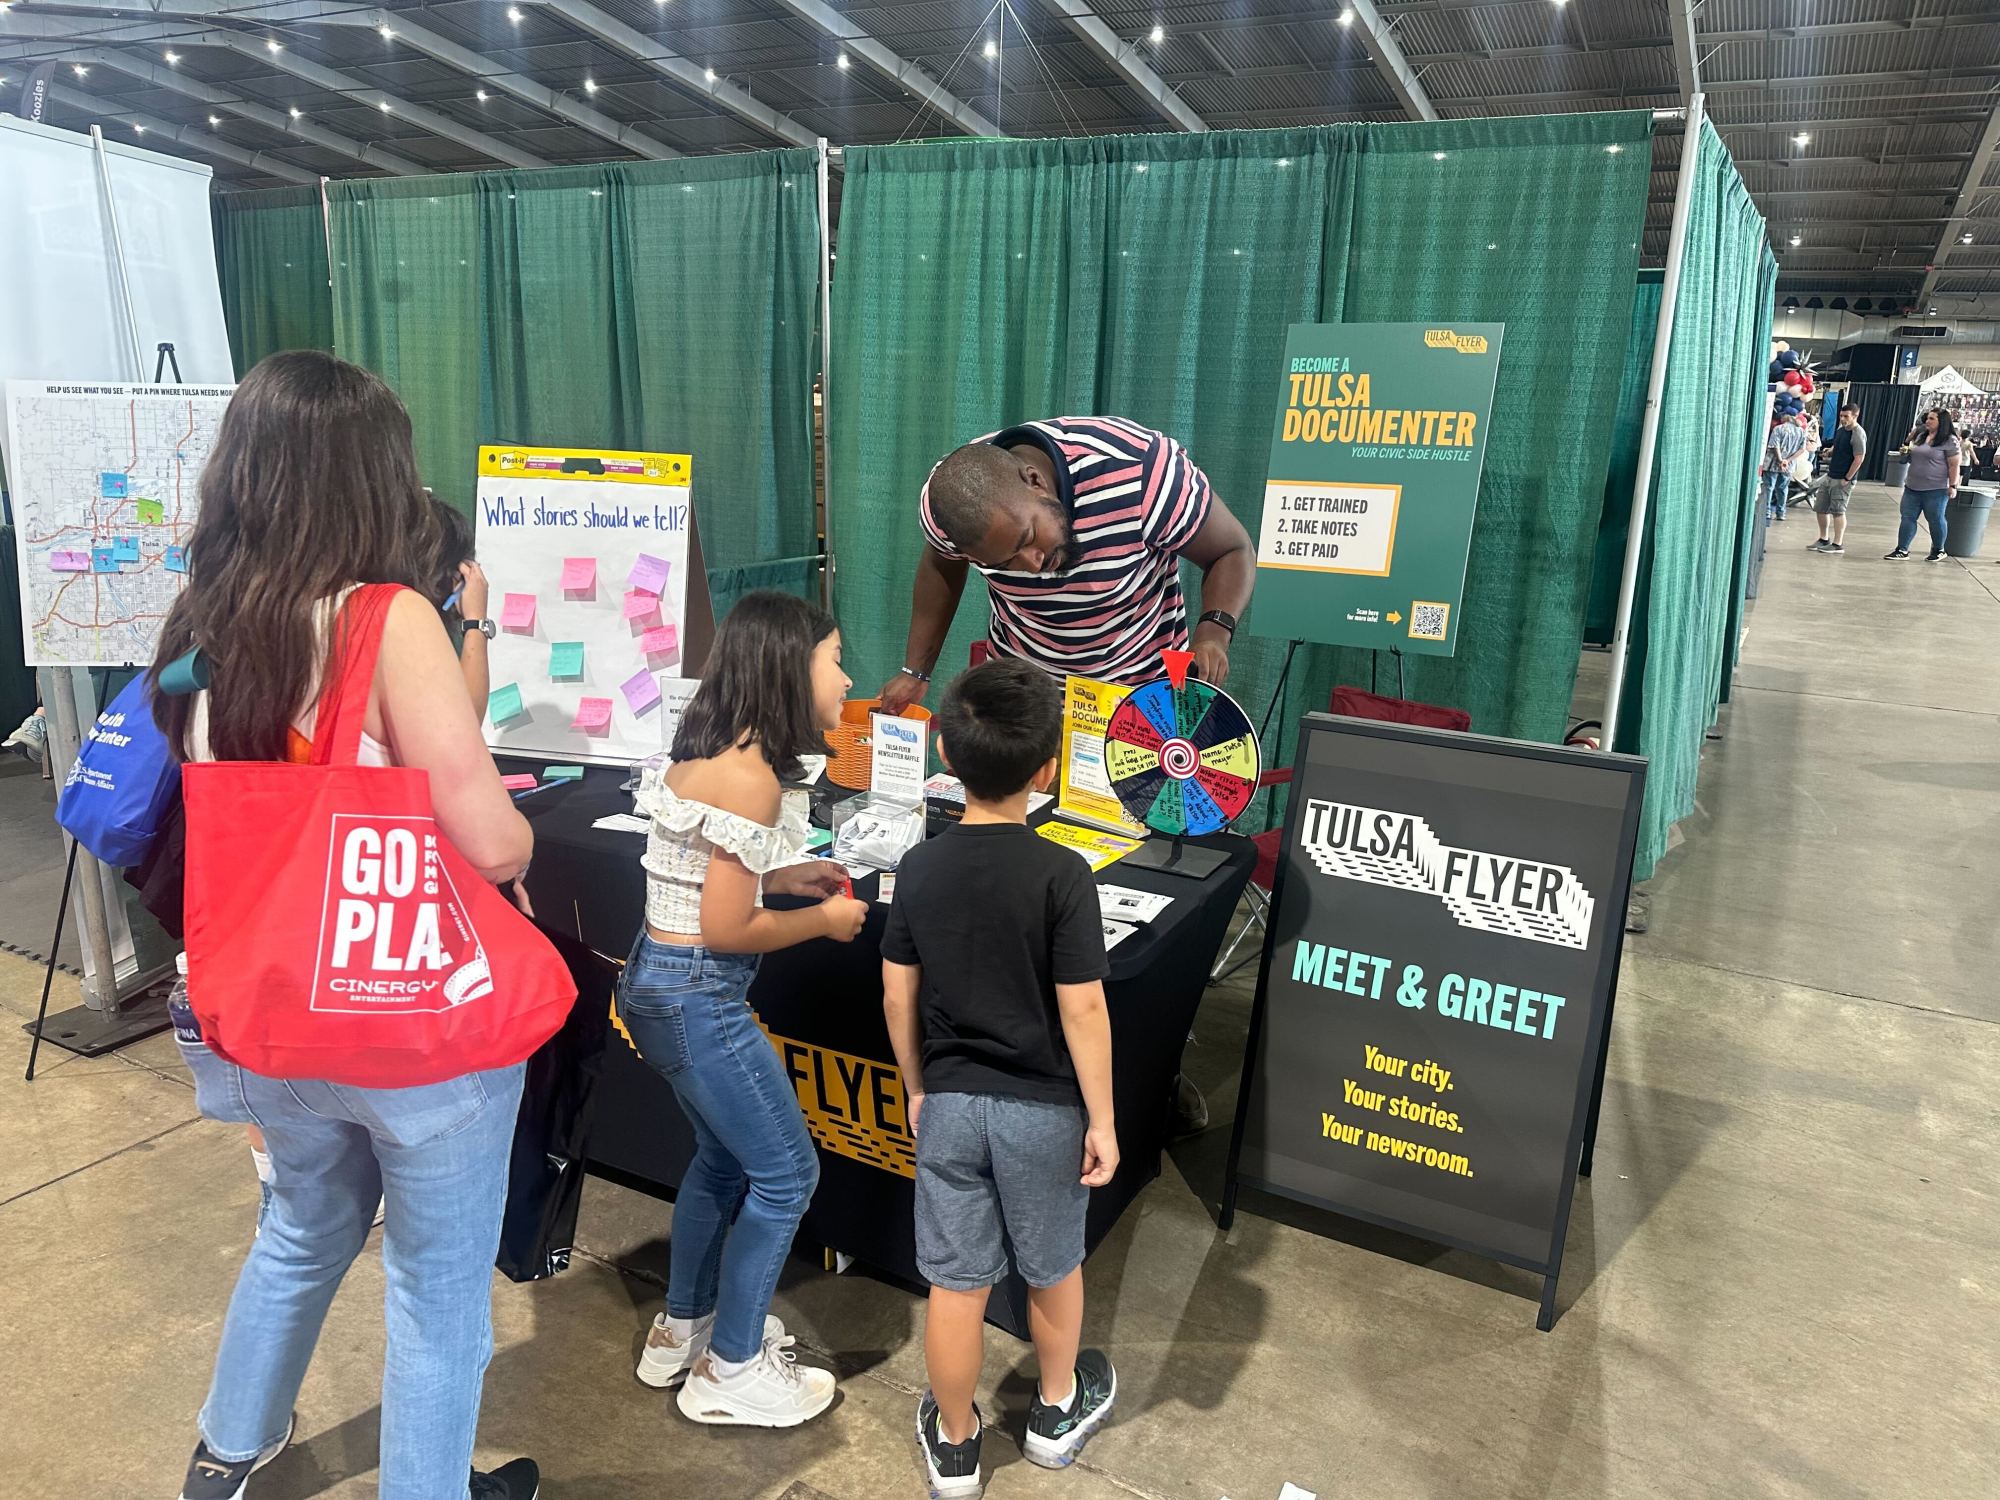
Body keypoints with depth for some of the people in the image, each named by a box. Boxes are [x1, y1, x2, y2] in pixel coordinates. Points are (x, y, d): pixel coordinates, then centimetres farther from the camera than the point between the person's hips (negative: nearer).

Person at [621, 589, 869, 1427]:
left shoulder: (710, 753, 5)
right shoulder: (749, 777, -24)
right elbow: (726, 931, -21)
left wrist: (785, 876, 10)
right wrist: (824, 922, -8)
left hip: (661, 982, 10)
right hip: (697, 998, -10)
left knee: (724, 1157, 24)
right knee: (786, 1174, 5)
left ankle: (682, 1333, 41)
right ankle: (730, 1374, 21)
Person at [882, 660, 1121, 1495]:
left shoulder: (919, 868, -8)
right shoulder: (1061, 875, -19)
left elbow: (898, 996, -1)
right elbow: (1082, 1008, -17)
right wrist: (1101, 1117, -6)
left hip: (950, 1101, 2)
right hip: (1042, 1107, -2)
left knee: (955, 1283, 15)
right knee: (1053, 1269, 21)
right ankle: (1057, 1413, 43)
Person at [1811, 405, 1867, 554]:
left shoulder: (1858, 434, -16)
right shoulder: (1841, 428, 10)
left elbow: (1859, 458, -20)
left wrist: (1847, 479, -18)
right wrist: (1831, 451, 7)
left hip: (1842, 480, -9)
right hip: (1830, 475, 9)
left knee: (1838, 511, -6)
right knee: (1820, 508, 11)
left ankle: (1837, 544, 1)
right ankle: (1824, 539, 24)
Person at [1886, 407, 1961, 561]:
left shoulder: (1949, 441, -9)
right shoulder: (1920, 436, 10)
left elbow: (1954, 465, -11)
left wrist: (1953, 485, -14)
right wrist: (1906, 451, 8)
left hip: (1935, 490, -6)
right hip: (1912, 487, 6)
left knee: (1935, 519, 5)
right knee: (1907, 518, 4)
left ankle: (1938, 550, 19)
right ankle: (1902, 550, 6)